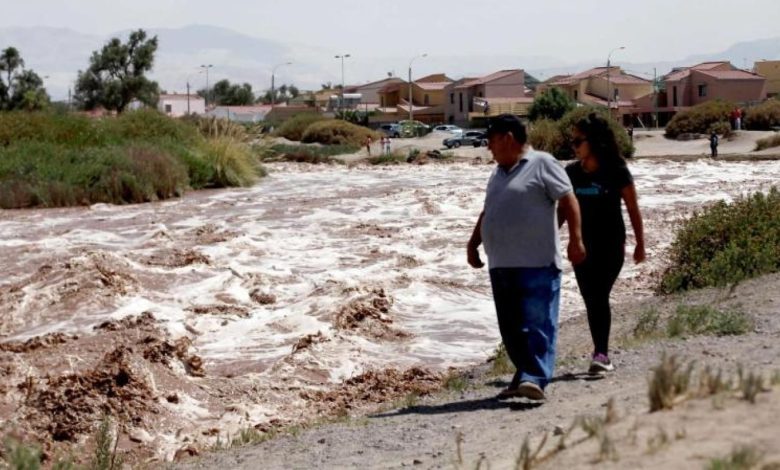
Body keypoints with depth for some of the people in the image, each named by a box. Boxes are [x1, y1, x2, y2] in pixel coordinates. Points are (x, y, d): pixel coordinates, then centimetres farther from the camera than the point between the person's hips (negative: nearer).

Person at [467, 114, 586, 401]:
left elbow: (568, 201, -9)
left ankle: (535, 379, -17)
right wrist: (473, 243, 23)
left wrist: (575, 239, -17)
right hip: (501, 265, 8)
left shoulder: (541, 164, -3)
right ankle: (524, 377, 16)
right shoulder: (499, 173, 22)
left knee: (538, 323, -11)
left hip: (537, 263, -8)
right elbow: (487, 213, 30)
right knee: (511, 328, 8)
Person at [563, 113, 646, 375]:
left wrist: (640, 244, 0)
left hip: (610, 245, -5)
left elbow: (633, 209, -3)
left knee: (599, 297, -14)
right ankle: (602, 355, 15)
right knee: (591, 301, 7)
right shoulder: (572, 173, 4)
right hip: (582, 246, 5)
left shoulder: (616, 171, -9)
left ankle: (601, 354, -14)